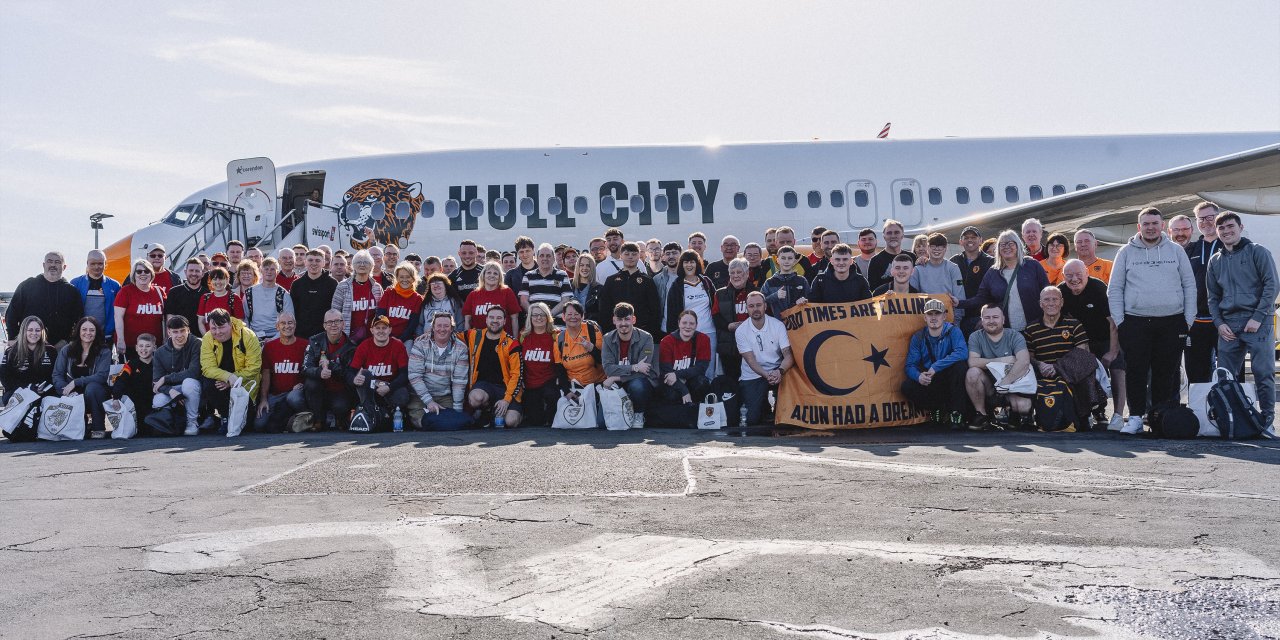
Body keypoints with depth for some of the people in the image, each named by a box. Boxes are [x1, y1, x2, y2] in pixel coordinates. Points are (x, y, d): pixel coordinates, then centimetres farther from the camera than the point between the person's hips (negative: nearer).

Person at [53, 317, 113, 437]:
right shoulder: (66, 350, 5)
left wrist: (75, 382, -23)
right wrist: (68, 390, -21)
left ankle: (99, 428, -20)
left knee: (91, 387, -35)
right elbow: (57, 375, -2)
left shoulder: (104, 352, -2)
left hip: (95, 394, -1)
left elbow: (101, 376, -15)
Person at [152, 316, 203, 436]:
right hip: (171, 390, 3)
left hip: (193, 390, -3)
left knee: (188, 382, -36)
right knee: (157, 402, -28)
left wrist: (166, 378, -18)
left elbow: (193, 373, -23)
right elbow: (156, 381, -5)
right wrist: (170, 391, -27)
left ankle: (193, 422, -18)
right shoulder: (160, 353, 1)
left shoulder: (196, 345, -11)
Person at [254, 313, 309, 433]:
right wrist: (263, 399, -2)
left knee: (294, 398, -40)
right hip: (274, 394, 2)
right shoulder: (269, 346, 9)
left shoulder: (304, 346, 2)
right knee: (259, 425, -20)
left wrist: (303, 385, -12)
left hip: (295, 391, -2)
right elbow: (266, 375, 7)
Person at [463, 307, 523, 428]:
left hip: (506, 386, -1)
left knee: (511, 422, -23)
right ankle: (485, 410, 3)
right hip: (483, 384, 1)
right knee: (476, 398, -35)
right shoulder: (474, 336, 5)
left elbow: (516, 374, -6)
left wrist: (507, 399, -15)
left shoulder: (511, 344, -3)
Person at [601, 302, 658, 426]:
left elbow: (644, 371, -20)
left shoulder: (645, 338, -13)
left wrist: (616, 377, -22)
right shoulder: (608, 339, -3)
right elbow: (608, 368, -15)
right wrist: (634, 367, -25)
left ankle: (639, 415, -8)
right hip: (617, 384, 2)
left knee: (637, 385, -39)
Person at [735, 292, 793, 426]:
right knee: (752, 419, -16)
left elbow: (788, 354, -12)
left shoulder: (778, 325, -5)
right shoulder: (741, 331, -7)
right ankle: (764, 403, 21)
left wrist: (780, 371, -32)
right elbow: (751, 360, -12)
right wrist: (767, 375, -29)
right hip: (752, 376, -1)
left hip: (775, 371, 1)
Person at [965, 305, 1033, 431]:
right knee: (972, 372, -28)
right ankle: (981, 415, -12)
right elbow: (972, 362, -19)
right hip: (988, 387, 1)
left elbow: (1024, 361, -22)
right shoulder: (976, 337, -1)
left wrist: (1005, 382, -33)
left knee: (1023, 406, -31)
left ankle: (1015, 414, 9)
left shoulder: (1015, 336, -4)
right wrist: (1002, 360, -21)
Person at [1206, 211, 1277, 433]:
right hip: (1228, 326, 5)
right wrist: (1219, 323, 4)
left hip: (1257, 323, -4)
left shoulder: (1257, 252, 2)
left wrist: (1258, 317, -12)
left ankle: (1267, 420, 2)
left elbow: (1271, 285, -4)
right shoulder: (1215, 261, 16)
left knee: (1263, 373, -5)